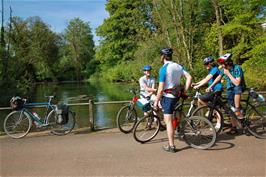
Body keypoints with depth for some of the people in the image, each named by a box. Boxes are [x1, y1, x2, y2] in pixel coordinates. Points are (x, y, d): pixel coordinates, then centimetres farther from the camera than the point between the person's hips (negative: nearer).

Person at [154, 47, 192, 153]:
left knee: (168, 121, -1)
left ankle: (171, 146, 5)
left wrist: (156, 102, -7)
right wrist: (184, 91, 8)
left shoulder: (163, 69, -16)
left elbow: (161, 89, -17)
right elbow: (189, 77, 3)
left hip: (168, 96, -8)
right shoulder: (178, 66, 6)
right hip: (176, 95, 8)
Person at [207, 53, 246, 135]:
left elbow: (237, 83, -29)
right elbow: (218, 78, 11)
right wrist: (210, 86, 9)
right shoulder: (224, 69, -6)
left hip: (239, 87, -5)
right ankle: (233, 128, 14)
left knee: (236, 89, -39)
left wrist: (228, 74, -27)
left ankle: (238, 111, -24)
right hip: (230, 89, 5)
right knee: (231, 109, 3)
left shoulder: (237, 68, -23)